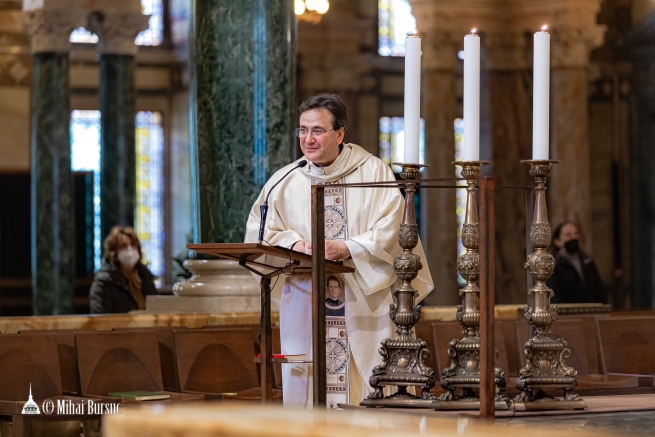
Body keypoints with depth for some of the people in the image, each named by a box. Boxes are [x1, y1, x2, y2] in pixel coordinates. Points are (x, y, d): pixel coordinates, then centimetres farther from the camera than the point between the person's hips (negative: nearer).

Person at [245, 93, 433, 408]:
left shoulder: (374, 173, 2)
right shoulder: (285, 182, 10)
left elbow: (391, 231, -5)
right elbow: (259, 233, 9)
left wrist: (348, 249, -19)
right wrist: (293, 243, -11)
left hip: (364, 303, -2)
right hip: (305, 305, 2)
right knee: (306, 393, -4)